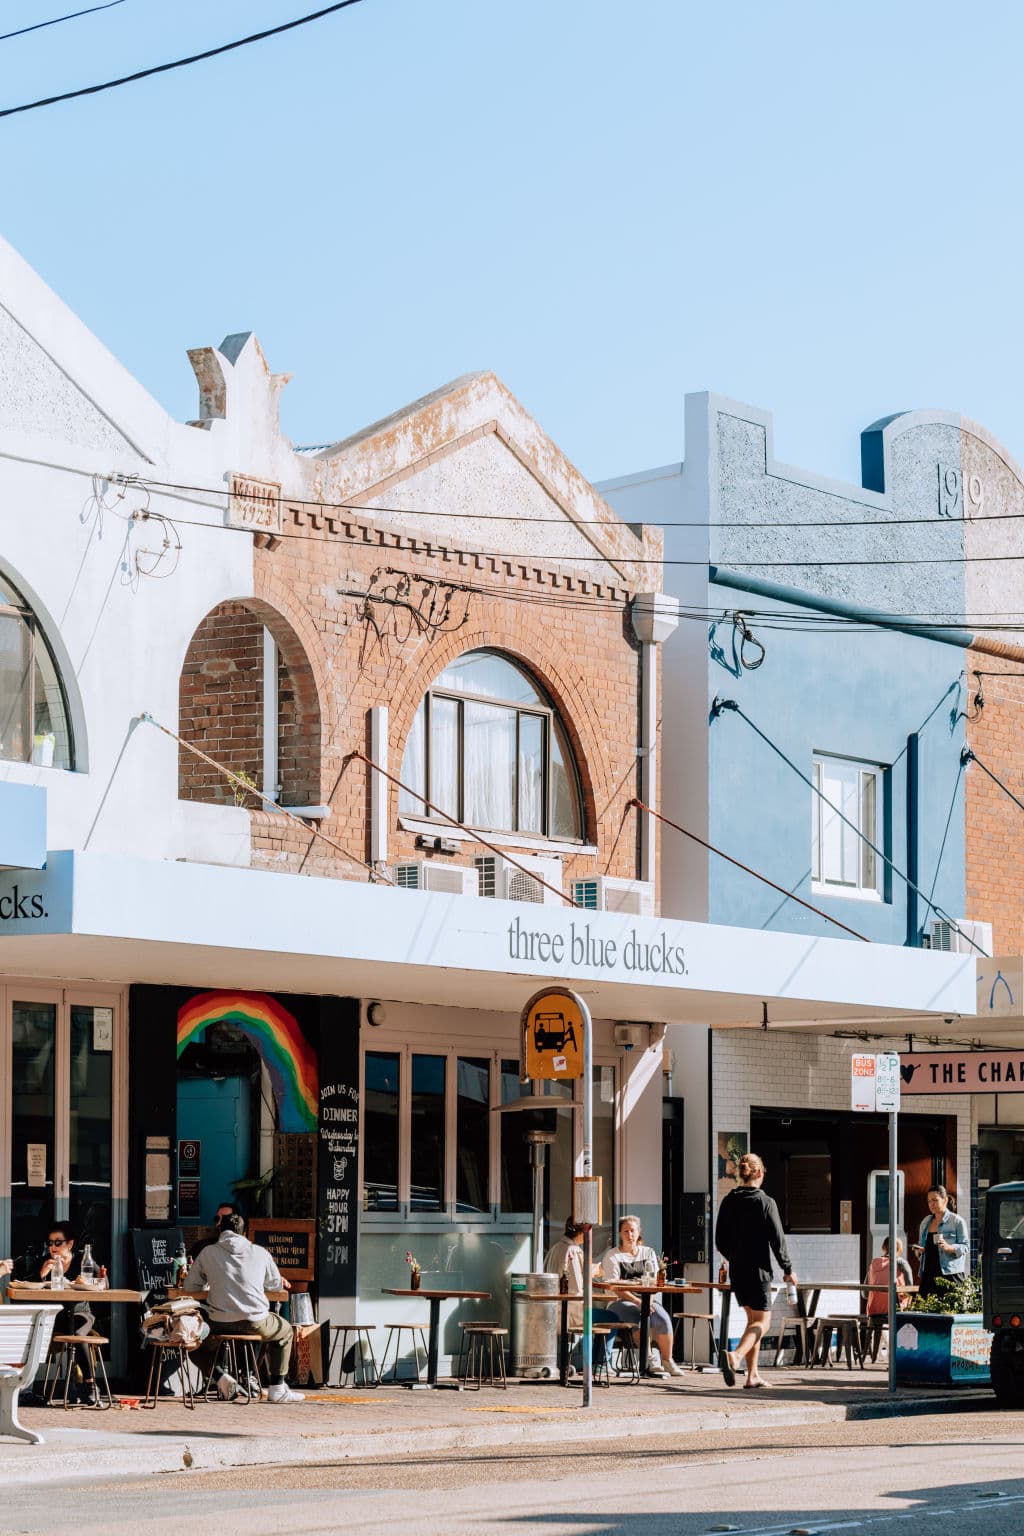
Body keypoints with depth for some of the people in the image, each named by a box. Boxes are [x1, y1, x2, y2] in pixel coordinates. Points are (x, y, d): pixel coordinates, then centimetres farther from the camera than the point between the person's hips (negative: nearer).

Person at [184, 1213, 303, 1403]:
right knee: (286, 1332, 32)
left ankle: (221, 1377, 0)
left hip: (220, 1323, 0)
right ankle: (277, 1389, 24)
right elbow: (276, 1285, 22)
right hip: (256, 1322, 1)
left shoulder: (208, 1253, 5)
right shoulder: (260, 1253, 7)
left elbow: (190, 1286, 14)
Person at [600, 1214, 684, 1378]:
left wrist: (649, 1301, -11)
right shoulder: (612, 1256, 4)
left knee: (663, 1318, -29)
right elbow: (615, 1287, -6)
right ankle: (649, 1362, -25)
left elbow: (653, 1282, 10)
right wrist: (637, 1302, -19)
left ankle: (667, 1360, -17)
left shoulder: (648, 1253, 17)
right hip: (621, 1302, -3)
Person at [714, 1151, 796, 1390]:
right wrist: (788, 1269, 2)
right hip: (759, 1270, -6)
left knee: (753, 1319, 17)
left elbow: (720, 1241, 8)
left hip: (736, 1271, 6)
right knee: (762, 1322, -1)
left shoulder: (728, 1202, 3)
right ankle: (736, 1356, -27)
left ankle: (753, 1375, 15)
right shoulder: (765, 1203, -12)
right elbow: (778, 1239, -10)